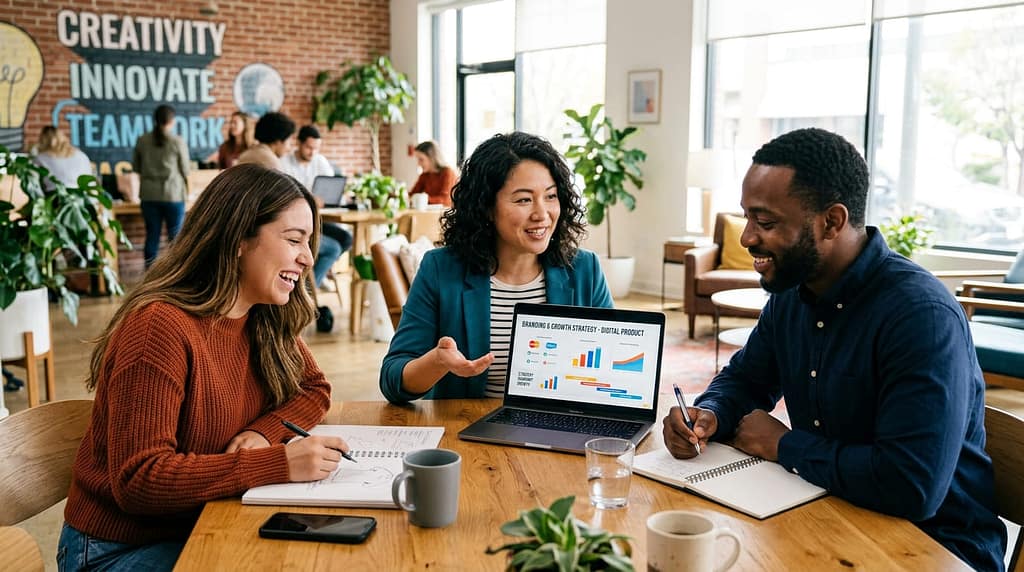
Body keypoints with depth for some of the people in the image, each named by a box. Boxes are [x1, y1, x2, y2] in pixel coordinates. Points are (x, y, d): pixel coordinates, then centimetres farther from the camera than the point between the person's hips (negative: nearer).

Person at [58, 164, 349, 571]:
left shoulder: (268, 319, -1)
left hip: (205, 527, 7)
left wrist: (264, 433, -13)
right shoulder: (161, 326, -25)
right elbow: (138, 479, -27)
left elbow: (313, 389, 9)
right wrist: (278, 463, -32)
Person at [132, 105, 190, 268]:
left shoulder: (142, 140, 1)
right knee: (176, 237, 5)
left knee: (152, 236, 8)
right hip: (173, 194, -3)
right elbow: (185, 170, -1)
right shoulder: (178, 142, -9)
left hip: (149, 195, 3)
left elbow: (136, 167, 11)